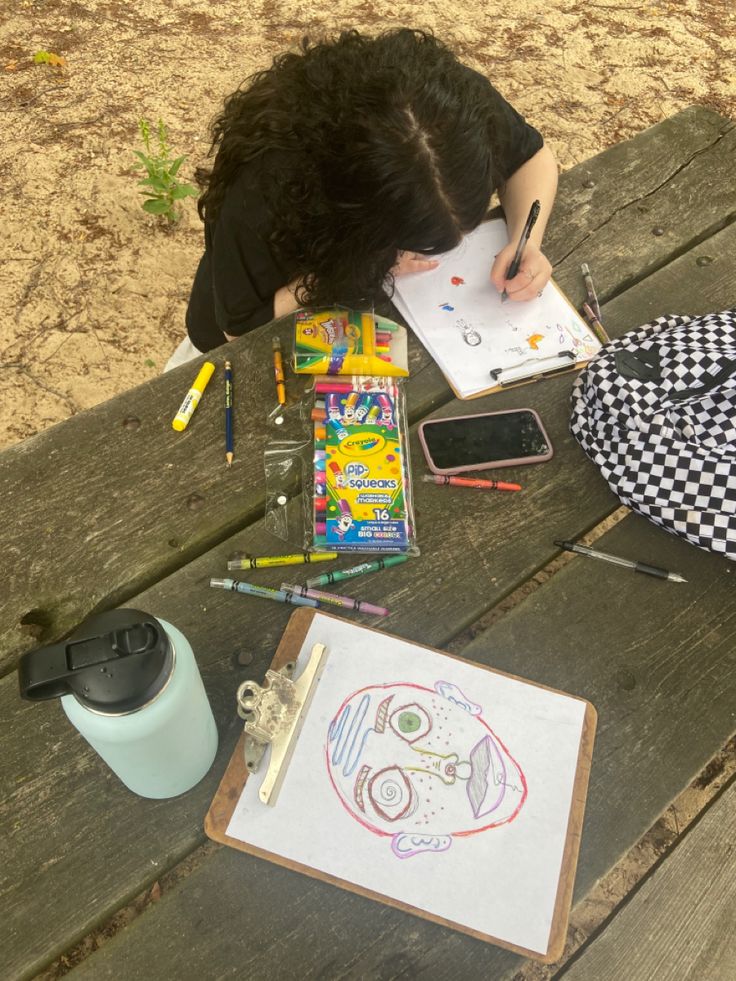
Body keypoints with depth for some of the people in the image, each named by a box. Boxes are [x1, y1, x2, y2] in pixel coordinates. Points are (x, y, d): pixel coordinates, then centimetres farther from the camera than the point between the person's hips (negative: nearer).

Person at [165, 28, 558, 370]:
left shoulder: (457, 107, -30)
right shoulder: (264, 196, -41)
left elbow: (532, 157, -9)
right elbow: (243, 326, -25)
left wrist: (526, 242, -30)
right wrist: (362, 268, -37)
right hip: (282, 327, -3)